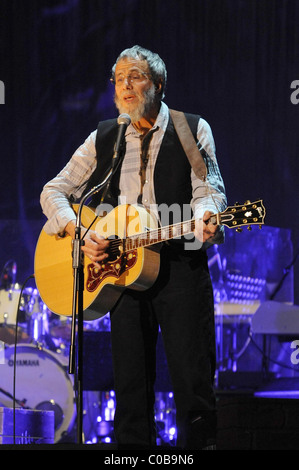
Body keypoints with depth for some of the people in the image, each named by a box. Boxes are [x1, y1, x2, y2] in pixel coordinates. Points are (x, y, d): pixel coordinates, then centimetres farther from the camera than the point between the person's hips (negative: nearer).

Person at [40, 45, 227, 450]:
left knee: (194, 382, -6)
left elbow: (208, 190, -4)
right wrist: (79, 232, -7)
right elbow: (53, 192, 12)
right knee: (131, 385, 4)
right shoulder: (103, 139, 13)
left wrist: (206, 220, -28)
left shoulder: (193, 130, 5)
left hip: (181, 265, -3)